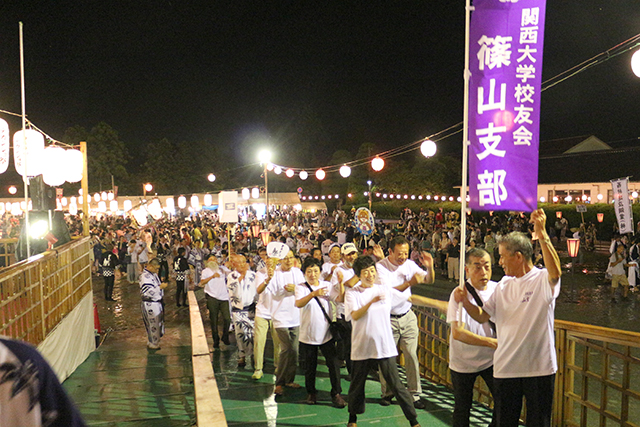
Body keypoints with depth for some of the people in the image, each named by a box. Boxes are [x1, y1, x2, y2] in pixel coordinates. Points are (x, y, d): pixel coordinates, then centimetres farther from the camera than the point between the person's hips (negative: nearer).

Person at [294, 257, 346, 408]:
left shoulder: (327, 285, 2)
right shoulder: (301, 288, -6)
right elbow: (298, 303, -25)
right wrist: (313, 294, -42)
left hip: (327, 333, 1)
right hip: (308, 334, -1)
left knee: (334, 364, -1)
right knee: (310, 367, 11)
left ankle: (336, 394, 13)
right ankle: (311, 393, 31)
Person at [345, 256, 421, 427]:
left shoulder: (385, 290, 4)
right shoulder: (352, 293, -5)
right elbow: (355, 315, -19)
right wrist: (372, 301, -32)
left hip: (385, 347, 1)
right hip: (362, 347, -1)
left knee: (396, 385, 1)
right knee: (357, 386, 14)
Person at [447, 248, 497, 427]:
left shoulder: (498, 289, -6)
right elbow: (457, 332, -27)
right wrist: (492, 342, -32)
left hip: (491, 359, 3)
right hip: (463, 362, -3)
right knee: (462, 409, 10)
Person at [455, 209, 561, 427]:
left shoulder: (542, 280, -9)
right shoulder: (503, 285, 9)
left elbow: (555, 272, -34)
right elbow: (482, 316, 11)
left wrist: (541, 234, -41)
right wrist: (465, 301, -9)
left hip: (539, 368, -5)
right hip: (505, 367, 6)